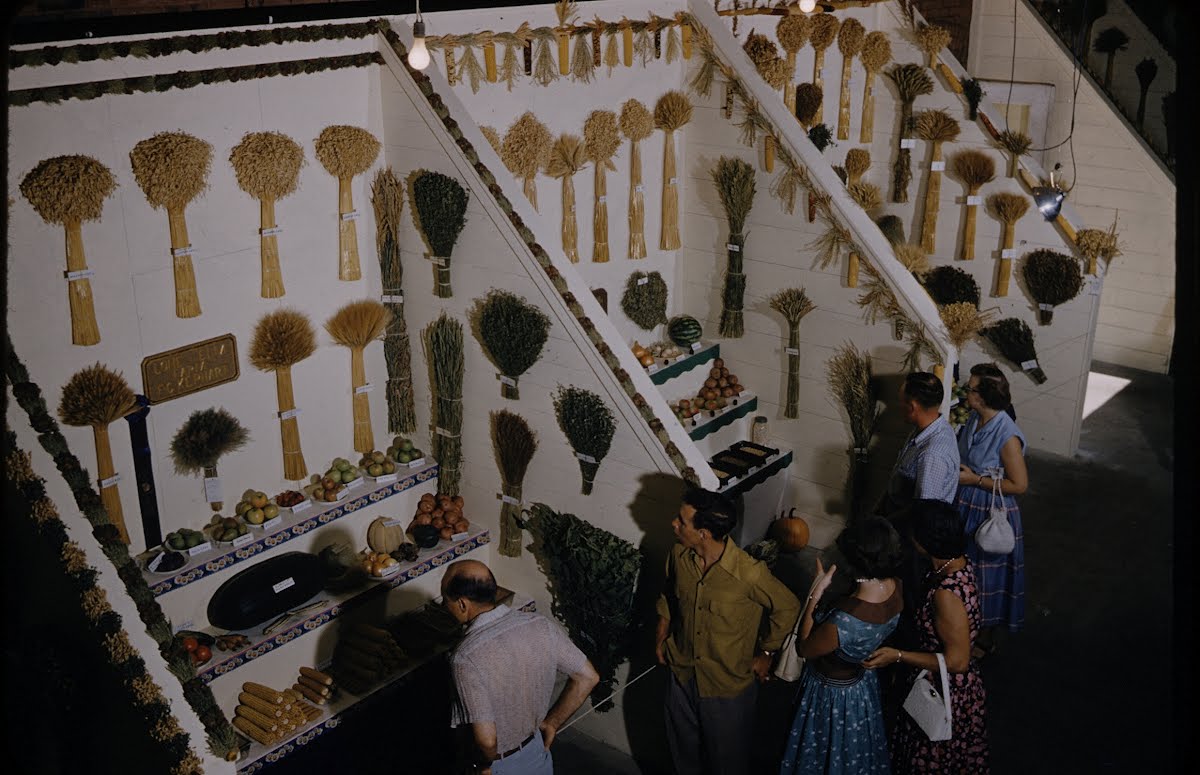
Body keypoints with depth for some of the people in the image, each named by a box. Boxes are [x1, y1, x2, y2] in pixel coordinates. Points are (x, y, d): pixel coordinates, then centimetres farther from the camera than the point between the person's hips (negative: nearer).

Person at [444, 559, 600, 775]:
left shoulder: (466, 658, -32)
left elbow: (486, 739, -34)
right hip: (537, 750, 5)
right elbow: (587, 678, -8)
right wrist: (551, 723, 2)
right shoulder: (540, 625, -16)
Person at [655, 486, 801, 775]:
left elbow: (787, 608, -14)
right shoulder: (679, 555, -15)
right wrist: (661, 638, 9)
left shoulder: (749, 573, -31)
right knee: (682, 746, 25)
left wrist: (766, 654, -6)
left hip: (729, 683, -4)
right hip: (683, 672, 5)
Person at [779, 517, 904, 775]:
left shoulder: (844, 621, -45)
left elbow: (804, 648, -24)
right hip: (863, 686, 6)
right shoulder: (895, 587, -23)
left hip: (832, 695, -6)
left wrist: (814, 594, -25)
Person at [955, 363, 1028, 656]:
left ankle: (986, 640, 33)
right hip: (966, 509, 7)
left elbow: (1019, 484, -22)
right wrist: (957, 468, -1)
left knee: (986, 576, 11)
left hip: (991, 515, -7)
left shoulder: (1007, 435, -27)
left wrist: (975, 480, -22)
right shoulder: (974, 419, -4)